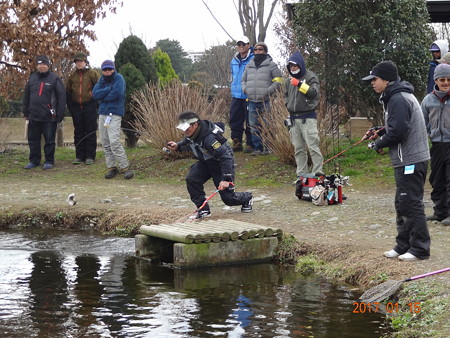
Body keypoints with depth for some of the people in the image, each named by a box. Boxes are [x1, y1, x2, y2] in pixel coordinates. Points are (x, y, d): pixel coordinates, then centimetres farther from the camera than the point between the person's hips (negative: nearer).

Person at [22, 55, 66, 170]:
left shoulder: (55, 79, -4)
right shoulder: (32, 78, 11)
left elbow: (62, 96, -6)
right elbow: (26, 95, 18)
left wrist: (60, 115, -10)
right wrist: (25, 112, 14)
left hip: (49, 117, -5)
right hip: (34, 117, 5)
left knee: (49, 140, 2)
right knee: (33, 139, 9)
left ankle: (49, 161, 11)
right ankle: (34, 161, 19)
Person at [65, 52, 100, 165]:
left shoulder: (92, 74, -1)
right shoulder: (72, 75, 11)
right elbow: (68, 92, 17)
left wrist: (96, 103, -4)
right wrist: (70, 106, 9)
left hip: (89, 106, -4)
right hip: (76, 107, 4)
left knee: (90, 131, -1)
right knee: (78, 132, 6)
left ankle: (90, 156, 2)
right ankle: (79, 156, 10)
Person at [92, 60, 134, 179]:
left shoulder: (119, 78, -2)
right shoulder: (102, 80, 15)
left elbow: (117, 93, -18)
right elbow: (95, 94, 0)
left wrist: (103, 97, -5)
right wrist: (109, 89, -11)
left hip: (114, 114, -7)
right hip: (102, 113, 7)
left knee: (114, 142, -15)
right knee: (105, 143, 5)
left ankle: (125, 167, -10)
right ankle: (111, 167, 12)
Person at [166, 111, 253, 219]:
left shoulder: (209, 138, -38)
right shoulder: (190, 134, -12)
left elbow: (226, 158, -36)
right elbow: (187, 143, 15)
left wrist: (226, 179, -39)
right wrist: (177, 146, -7)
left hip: (222, 163, -7)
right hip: (205, 162, 7)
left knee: (228, 198, -2)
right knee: (191, 179, -18)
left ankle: (247, 199, 33)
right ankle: (203, 210, -6)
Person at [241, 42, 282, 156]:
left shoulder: (270, 65, 0)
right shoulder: (249, 65, 17)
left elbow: (278, 80, -2)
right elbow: (243, 79, 27)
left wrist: (268, 91, -11)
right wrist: (245, 89, 7)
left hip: (264, 101, -5)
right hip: (252, 101, 5)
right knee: (254, 126, 6)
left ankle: (266, 147, 3)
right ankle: (257, 147, 12)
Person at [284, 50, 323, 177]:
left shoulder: (310, 76, -2)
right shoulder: (289, 80, 16)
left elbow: (314, 92, -16)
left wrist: (300, 84, -24)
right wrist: (289, 105, 11)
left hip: (308, 117, -6)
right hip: (293, 118, 6)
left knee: (313, 146, -11)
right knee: (298, 148, 7)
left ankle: (317, 172, -10)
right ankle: (301, 174, 11)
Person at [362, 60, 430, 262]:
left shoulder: (398, 99, -18)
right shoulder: (397, 96, 16)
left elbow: (398, 132, -24)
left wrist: (379, 144, -9)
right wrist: (380, 132, 12)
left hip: (410, 161, -11)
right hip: (408, 160, 11)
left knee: (411, 204, -6)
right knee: (402, 205, 15)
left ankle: (420, 249, 0)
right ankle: (403, 246, 21)